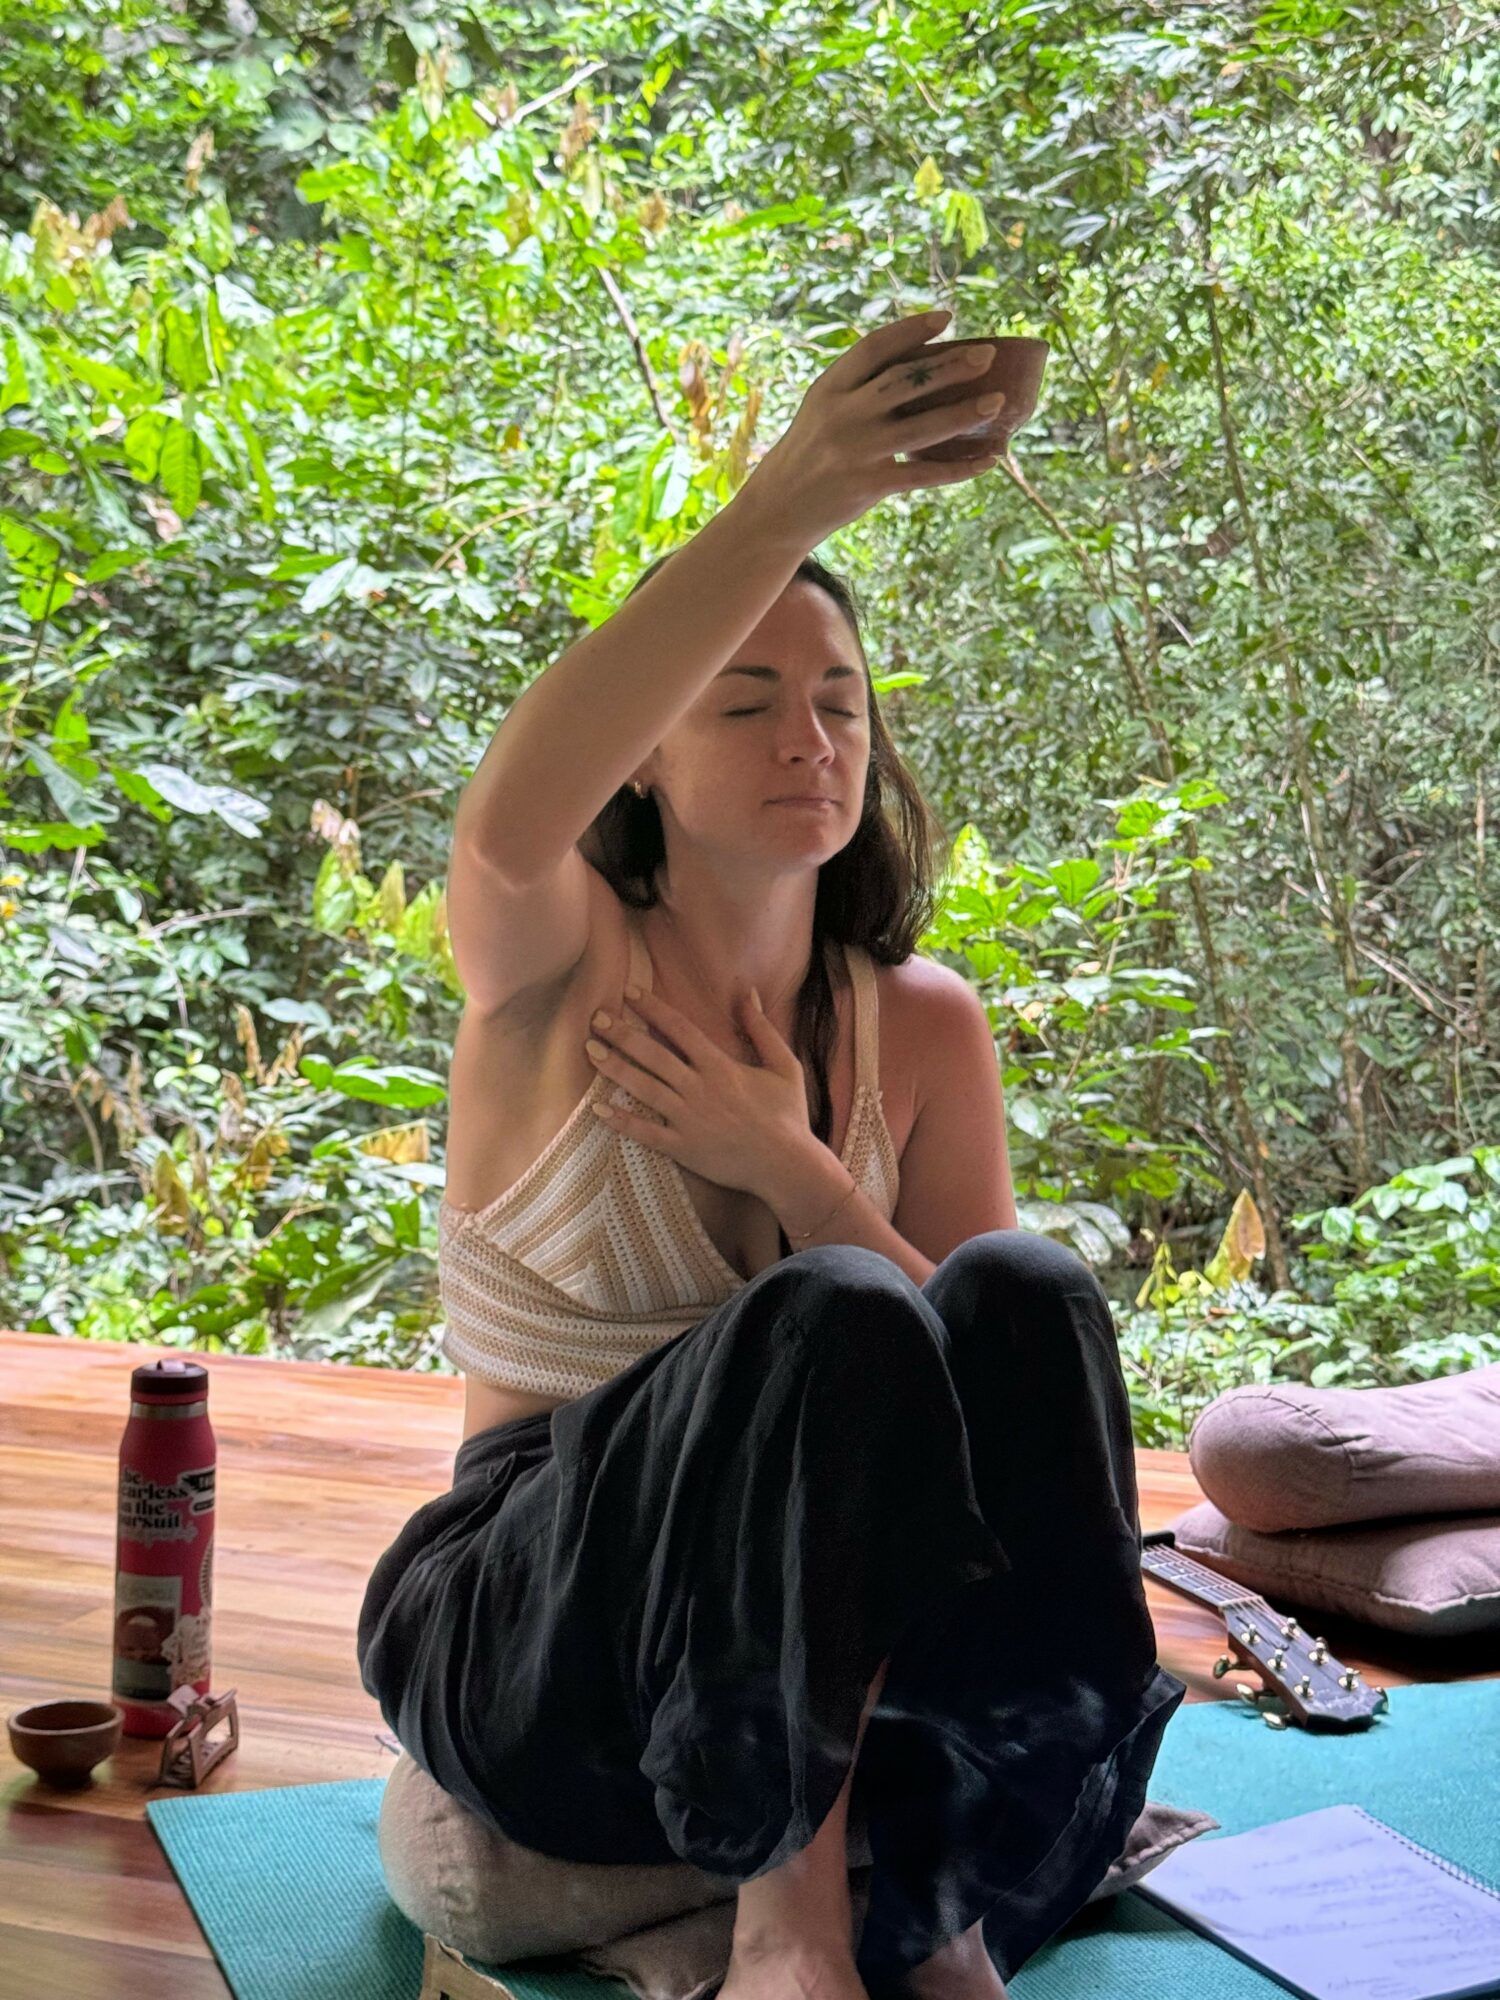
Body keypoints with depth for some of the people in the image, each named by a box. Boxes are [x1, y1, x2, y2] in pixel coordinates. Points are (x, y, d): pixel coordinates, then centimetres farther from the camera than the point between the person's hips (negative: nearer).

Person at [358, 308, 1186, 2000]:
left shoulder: (920, 1027, 7)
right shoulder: (554, 969, -4)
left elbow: (1016, 1374, 2)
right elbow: (513, 815, -32)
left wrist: (795, 1169, -13)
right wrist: (791, 501, -42)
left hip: (828, 1656, 4)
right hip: (525, 1654, -3)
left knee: (1025, 1293, -27)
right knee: (836, 1320, -33)